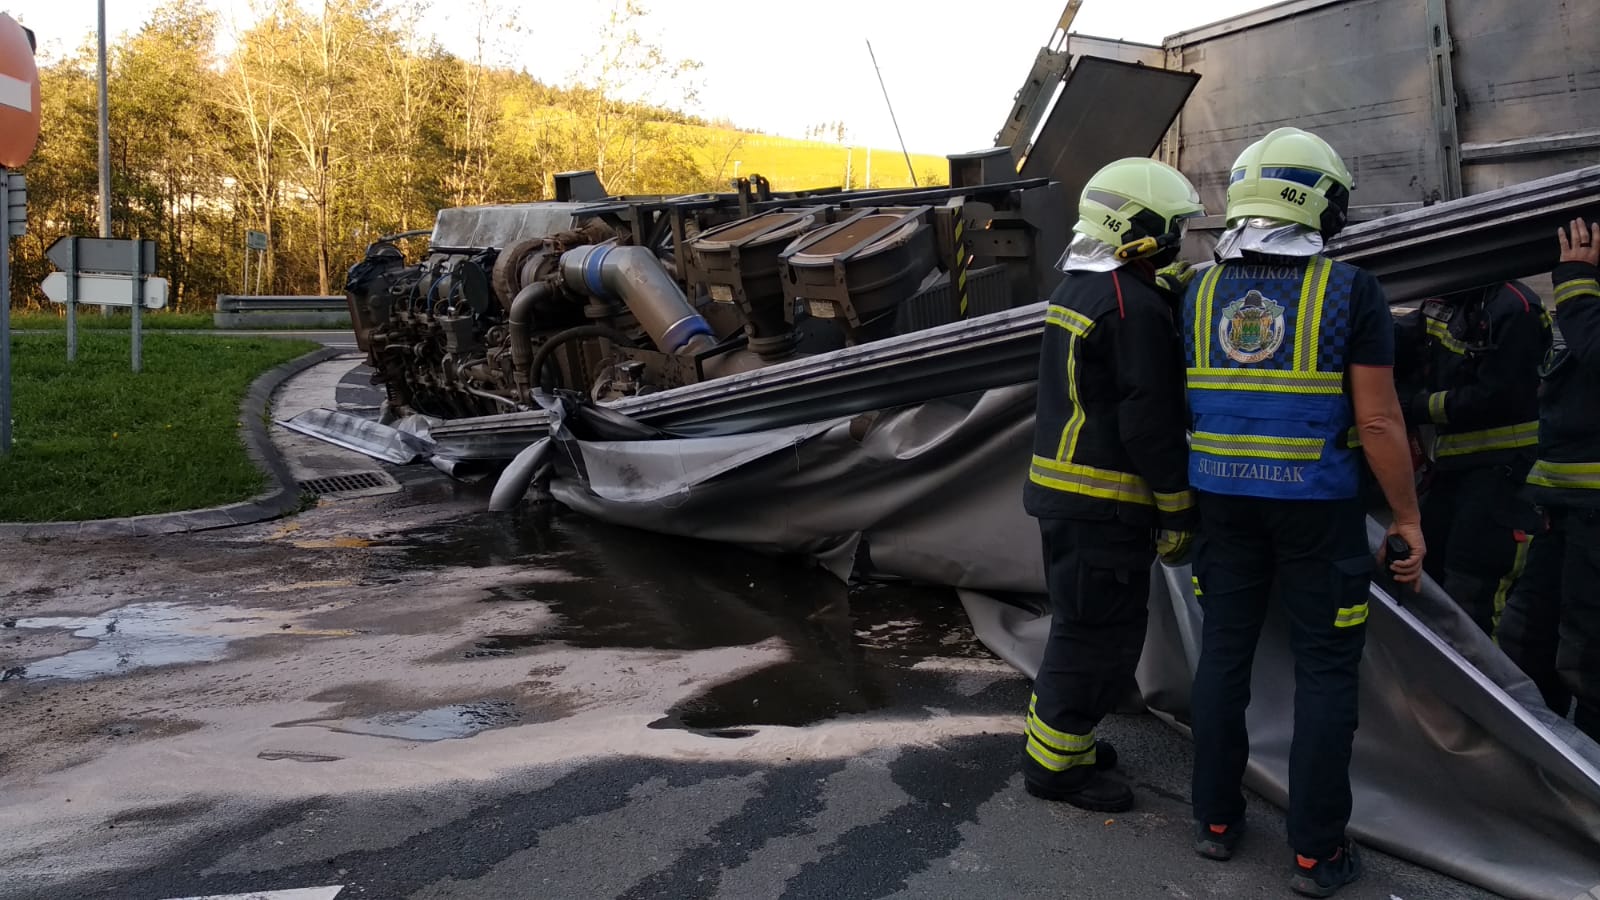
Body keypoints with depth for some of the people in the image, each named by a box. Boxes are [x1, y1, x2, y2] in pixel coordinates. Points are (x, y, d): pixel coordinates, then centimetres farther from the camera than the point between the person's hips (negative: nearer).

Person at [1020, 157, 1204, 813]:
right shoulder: (1136, 305, -18)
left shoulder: (1076, 289, 12)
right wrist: (1177, 510, -13)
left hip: (1059, 488, 10)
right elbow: (1150, 423, -20)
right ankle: (1054, 763, 10)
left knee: (1081, 621, 21)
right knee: (1101, 634, 1)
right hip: (1105, 503, -10)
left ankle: (1055, 732, 32)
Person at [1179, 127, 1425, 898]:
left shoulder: (1201, 293, 1)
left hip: (1225, 501, 4)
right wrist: (1408, 517, -3)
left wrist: (1181, 503, 15)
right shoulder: (1349, 291, -11)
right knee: (1325, 670, 6)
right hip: (1317, 507, -4)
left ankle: (1217, 818, 22)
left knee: (1224, 652, 13)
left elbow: (1185, 405, 5)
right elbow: (1378, 420, -12)